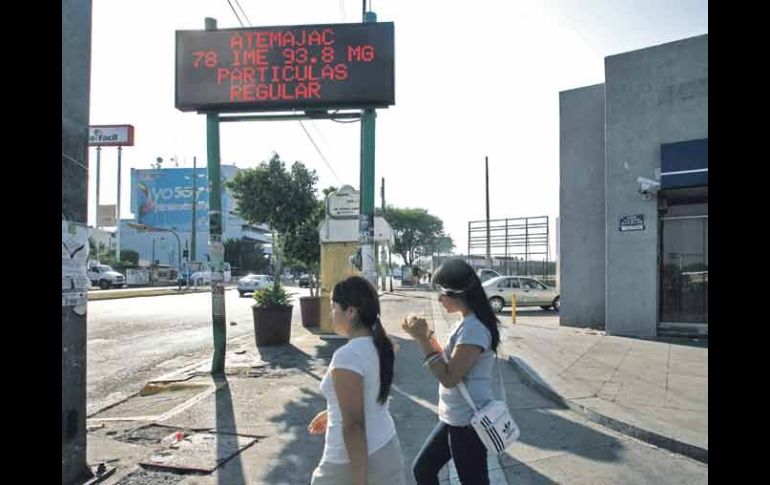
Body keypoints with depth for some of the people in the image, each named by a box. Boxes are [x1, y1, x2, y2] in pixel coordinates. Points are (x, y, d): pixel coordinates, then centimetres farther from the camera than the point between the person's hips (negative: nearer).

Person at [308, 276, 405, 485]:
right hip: (387, 450, 7)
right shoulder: (379, 346, 1)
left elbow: (353, 425, -24)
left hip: (353, 460, -7)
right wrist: (331, 413, 27)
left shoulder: (347, 356, -25)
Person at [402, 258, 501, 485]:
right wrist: (426, 335, 4)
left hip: (467, 421, -10)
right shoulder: (466, 322, 8)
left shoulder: (473, 327, -23)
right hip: (454, 418, 10)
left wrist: (422, 339, -20)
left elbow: (449, 377, -23)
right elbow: (449, 362, 15)